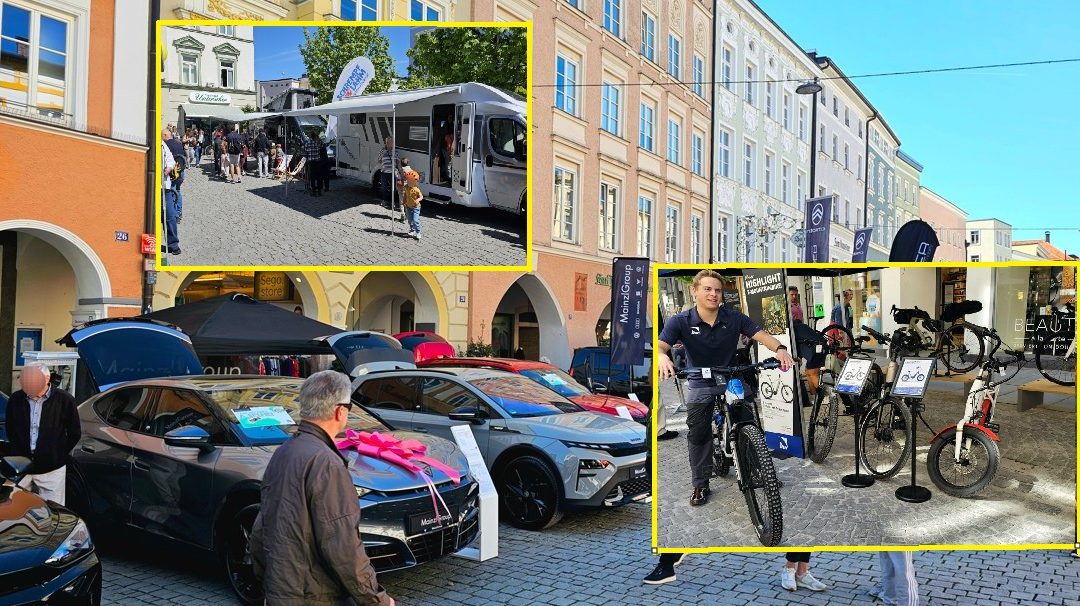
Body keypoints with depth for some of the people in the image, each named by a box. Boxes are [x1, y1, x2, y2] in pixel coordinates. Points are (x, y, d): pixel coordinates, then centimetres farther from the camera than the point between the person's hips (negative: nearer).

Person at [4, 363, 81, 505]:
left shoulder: (64, 400, -8)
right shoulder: (15, 399, 1)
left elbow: (75, 433, 2)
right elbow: (10, 429, 16)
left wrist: (58, 454, 2)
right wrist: (17, 453, 9)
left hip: (52, 470, -3)